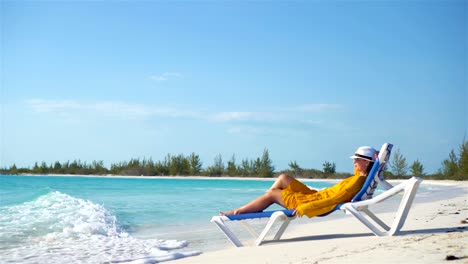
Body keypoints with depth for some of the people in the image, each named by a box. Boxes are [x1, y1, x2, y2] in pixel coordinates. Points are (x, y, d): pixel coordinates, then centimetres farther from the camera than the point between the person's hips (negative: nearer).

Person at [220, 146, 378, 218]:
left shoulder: (358, 181, -24)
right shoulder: (361, 176, 3)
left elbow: (335, 199, -30)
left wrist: (305, 208, -30)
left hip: (311, 202, -10)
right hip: (314, 195, 10)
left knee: (272, 194, 2)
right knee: (283, 178, 15)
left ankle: (235, 212, 15)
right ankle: (256, 207, 22)